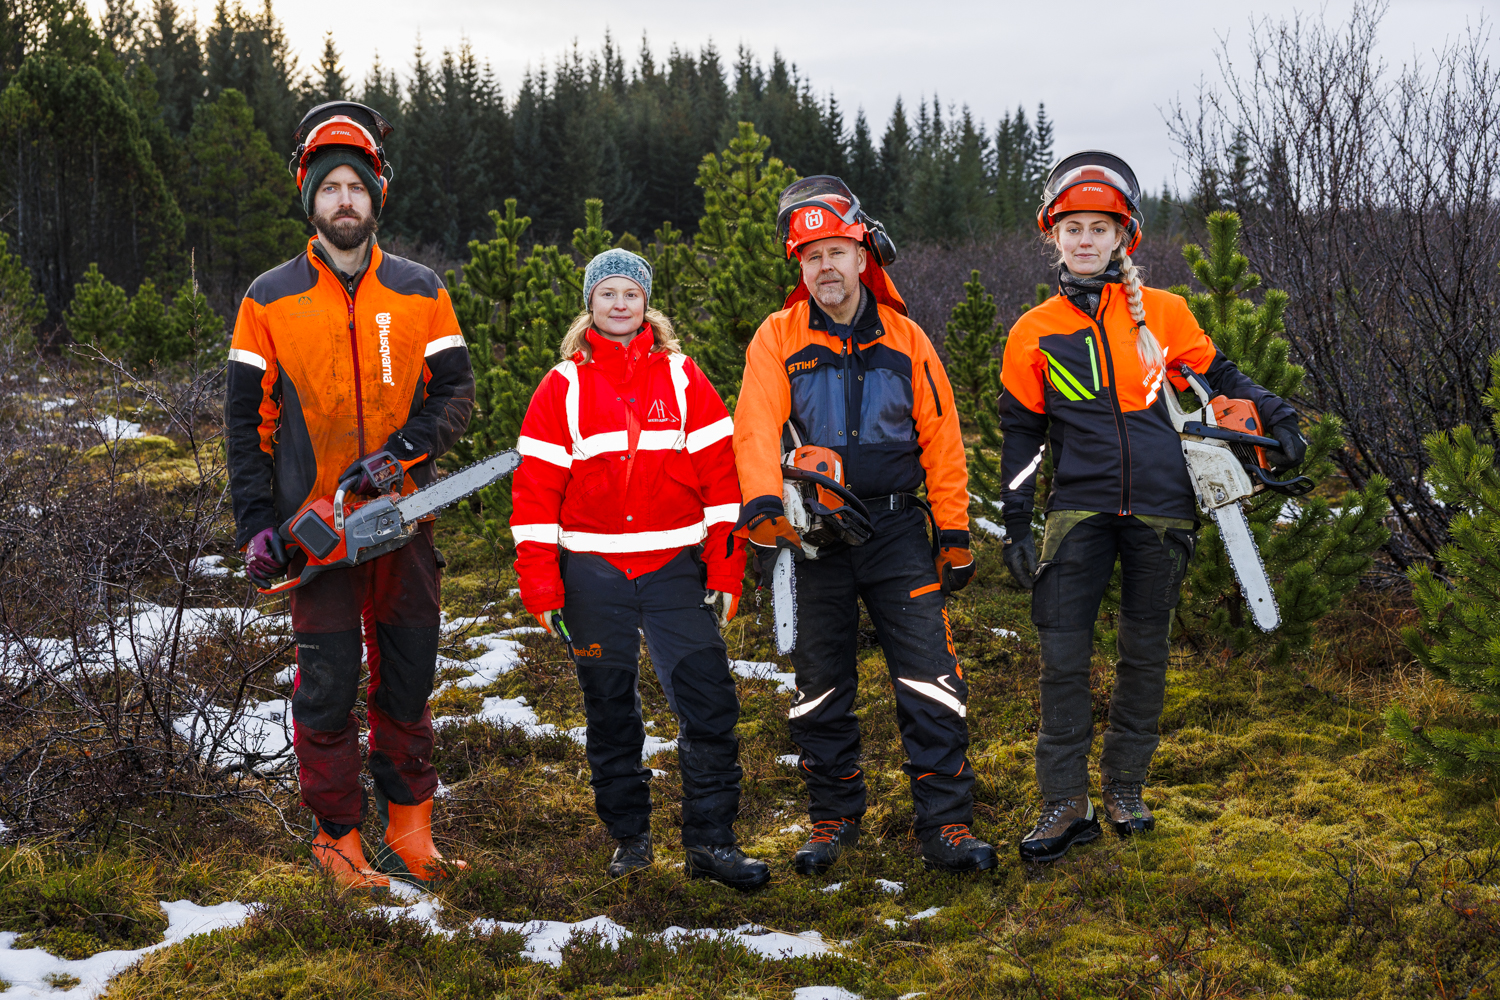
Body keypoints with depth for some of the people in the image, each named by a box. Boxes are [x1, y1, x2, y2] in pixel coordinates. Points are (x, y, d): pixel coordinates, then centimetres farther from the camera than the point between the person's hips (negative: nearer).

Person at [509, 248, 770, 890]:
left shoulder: (683, 379, 4)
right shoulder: (563, 386, 3)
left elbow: (721, 476, 2)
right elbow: (535, 488, 1)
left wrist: (725, 570, -4)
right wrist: (541, 585, -5)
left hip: (675, 568, 0)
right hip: (593, 573, 0)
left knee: (709, 701, -6)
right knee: (610, 710, 9)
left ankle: (710, 841, 4)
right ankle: (629, 837, 23)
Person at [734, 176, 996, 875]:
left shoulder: (904, 339, 5)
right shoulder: (779, 338, 1)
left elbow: (940, 439, 7)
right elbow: (757, 427, -11)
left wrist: (954, 533, 4)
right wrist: (763, 504, -29)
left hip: (897, 528, 0)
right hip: (813, 531, 0)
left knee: (930, 678, -6)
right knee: (822, 684, 8)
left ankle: (946, 825, 0)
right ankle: (834, 816, 23)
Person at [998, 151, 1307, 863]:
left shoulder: (1163, 312, 6)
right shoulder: (1034, 334, 6)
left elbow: (1218, 379, 17)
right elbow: (1021, 436, 10)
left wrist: (1277, 419, 2)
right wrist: (1016, 527, 6)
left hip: (1160, 509, 1)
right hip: (1080, 505, -1)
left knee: (1144, 652, 8)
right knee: (1062, 652, -8)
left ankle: (1124, 784, 22)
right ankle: (1065, 803, 0)